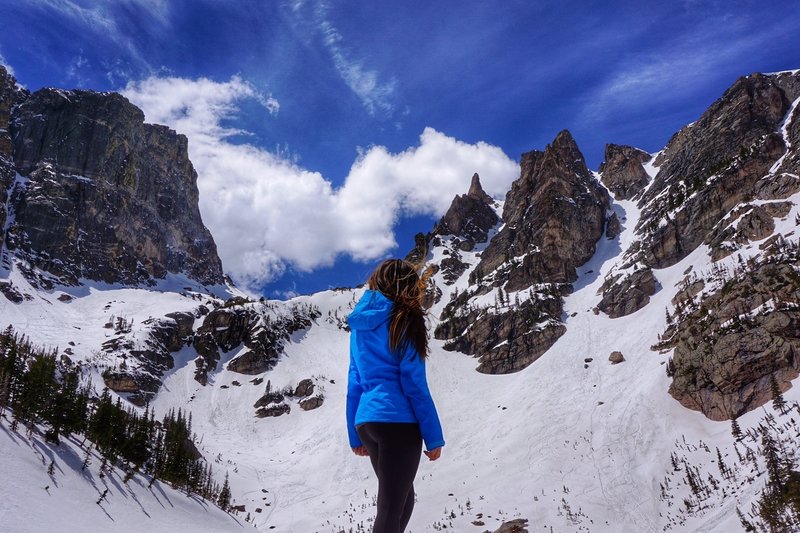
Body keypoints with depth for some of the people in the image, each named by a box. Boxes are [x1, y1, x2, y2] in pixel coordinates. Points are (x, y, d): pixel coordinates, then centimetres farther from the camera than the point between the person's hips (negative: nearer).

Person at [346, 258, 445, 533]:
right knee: (391, 508, -1)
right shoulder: (402, 320, -7)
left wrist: (356, 436, 20)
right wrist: (434, 436, -6)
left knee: (403, 498, 21)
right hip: (398, 422, -7)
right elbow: (414, 383, -11)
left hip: (366, 422, 8)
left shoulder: (360, 325, 14)